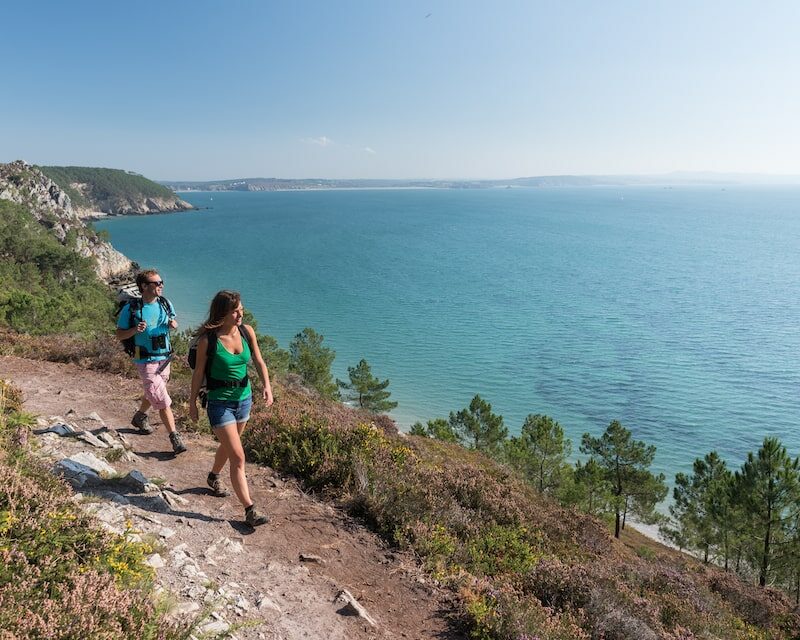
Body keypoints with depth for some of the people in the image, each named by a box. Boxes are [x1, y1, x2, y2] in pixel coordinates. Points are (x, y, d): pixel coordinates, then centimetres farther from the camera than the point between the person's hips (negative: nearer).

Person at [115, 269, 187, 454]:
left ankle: (139, 417, 52)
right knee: (162, 401, -10)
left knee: (153, 394, 25)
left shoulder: (165, 304, 0)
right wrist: (135, 330, -26)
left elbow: (173, 320, 17)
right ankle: (175, 437, -6)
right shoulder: (131, 309, -13)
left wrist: (173, 324, -8)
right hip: (145, 361, -6)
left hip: (164, 358, 6)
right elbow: (119, 334, -6)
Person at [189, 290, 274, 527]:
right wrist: (192, 402, 1)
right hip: (220, 402, -5)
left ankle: (213, 477, 55)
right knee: (238, 457, -8)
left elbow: (259, 362, -2)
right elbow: (198, 373, -7)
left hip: (244, 398, 6)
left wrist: (267, 386, -19)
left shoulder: (247, 331, -5)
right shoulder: (208, 339, -17)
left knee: (228, 445, 26)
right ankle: (250, 511, -2)